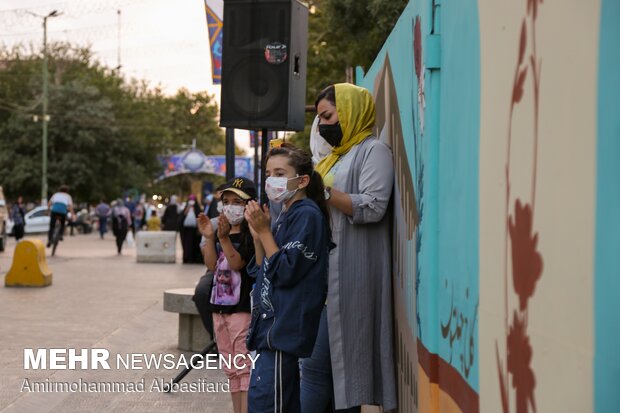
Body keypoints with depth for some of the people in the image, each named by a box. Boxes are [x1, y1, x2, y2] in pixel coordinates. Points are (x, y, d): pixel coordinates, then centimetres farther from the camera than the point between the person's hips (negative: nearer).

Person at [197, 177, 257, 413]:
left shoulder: (251, 234, -9)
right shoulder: (221, 232, 14)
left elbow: (237, 263, -18)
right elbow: (212, 265, 5)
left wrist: (224, 238, -28)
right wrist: (209, 237, -5)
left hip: (242, 308, -8)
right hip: (219, 307, 8)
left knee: (245, 368, -9)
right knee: (232, 370, 14)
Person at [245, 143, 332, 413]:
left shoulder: (307, 215, -11)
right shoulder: (284, 217, 16)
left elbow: (286, 272, -17)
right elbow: (262, 272, 17)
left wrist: (264, 231, -12)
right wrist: (258, 236, 4)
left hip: (285, 326, -10)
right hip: (273, 321, 10)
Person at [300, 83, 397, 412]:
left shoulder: (372, 150, -2)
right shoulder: (336, 156, 24)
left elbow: (372, 207, -15)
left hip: (349, 272, -9)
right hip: (325, 270, 9)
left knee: (316, 364, -12)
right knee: (333, 363, 5)